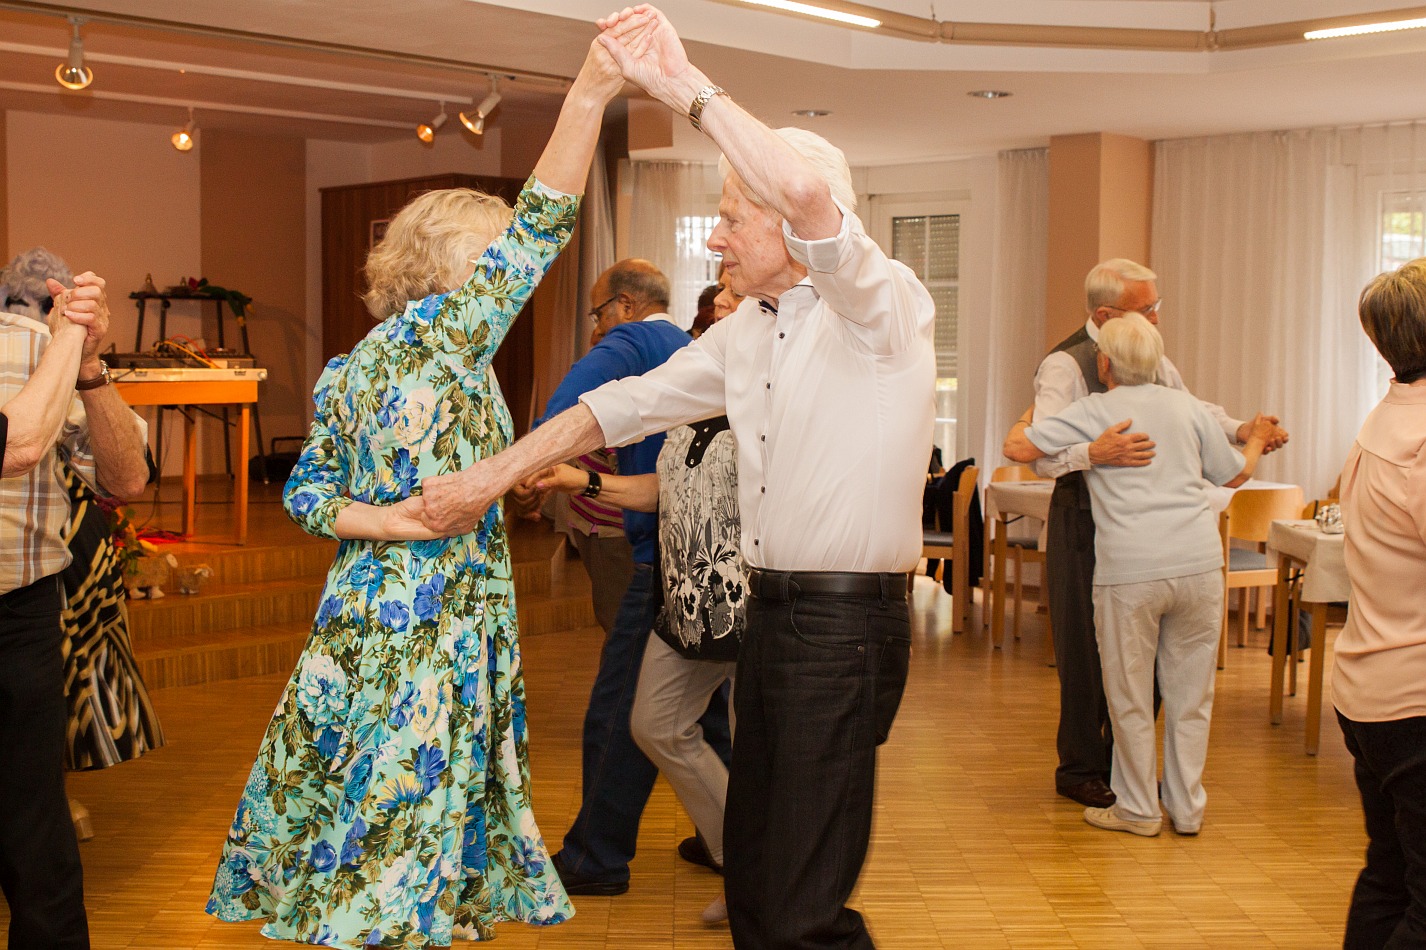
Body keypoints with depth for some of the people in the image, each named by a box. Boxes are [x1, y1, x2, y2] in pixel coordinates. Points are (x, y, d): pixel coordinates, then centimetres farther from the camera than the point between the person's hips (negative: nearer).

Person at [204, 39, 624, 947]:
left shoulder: (349, 369, 10)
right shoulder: (445, 335, -12)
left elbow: (306, 490, 9)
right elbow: (535, 233, -19)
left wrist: (376, 521, -4)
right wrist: (587, 99, -23)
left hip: (363, 618, 8)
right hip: (433, 628, -8)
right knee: (406, 812, 0)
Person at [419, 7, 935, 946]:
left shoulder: (884, 309, -12)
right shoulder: (745, 334, 14)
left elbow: (807, 194, -30)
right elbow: (627, 403, 18)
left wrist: (688, 86, -24)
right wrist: (496, 474, 13)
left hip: (847, 625, -9)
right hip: (771, 613, 9)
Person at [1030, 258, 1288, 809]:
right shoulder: (1064, 366, -17)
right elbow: (1041, 454, -28)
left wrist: (1240, 430, 8)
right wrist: (1094, 453, -45)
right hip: (1085, 527, -7)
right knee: (1088, 652, 0)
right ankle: (1079, 770, 15)